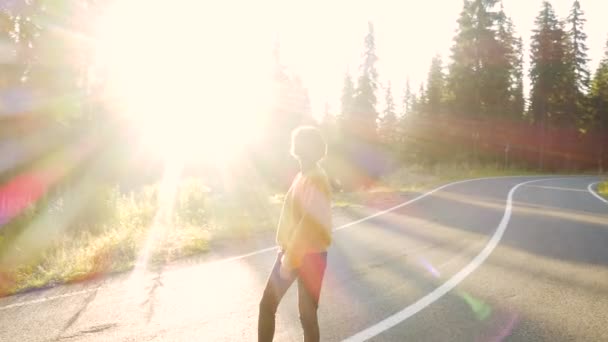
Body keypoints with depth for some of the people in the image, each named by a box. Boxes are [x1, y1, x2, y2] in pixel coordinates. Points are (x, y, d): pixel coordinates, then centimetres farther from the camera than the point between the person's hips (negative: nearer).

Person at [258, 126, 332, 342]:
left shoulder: (316, 180, -20)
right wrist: (285, 251, 18)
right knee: (267, 304, 12)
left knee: (307, 313, 3)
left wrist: (290, 260, -25)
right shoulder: (302, 175, 10)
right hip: (290, 251, 9)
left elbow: (308, 224, -27)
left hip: (309, 255, -9)